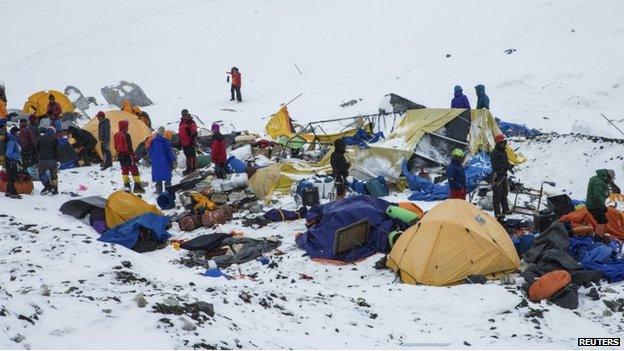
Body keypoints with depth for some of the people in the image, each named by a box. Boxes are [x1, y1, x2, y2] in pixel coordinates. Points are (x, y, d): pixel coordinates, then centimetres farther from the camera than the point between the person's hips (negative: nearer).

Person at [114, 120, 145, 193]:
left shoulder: (116, 135, 8)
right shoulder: (126, 135, -18)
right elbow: (129, 147, -19)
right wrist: (133, 155, -14)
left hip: (120, 156, 8)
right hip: (127, 156, -8)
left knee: (125, 170, 17)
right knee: (134, 170, -2)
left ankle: (126, 185, 19)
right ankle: (137, 186, -3)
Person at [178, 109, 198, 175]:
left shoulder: (191, 123, -11)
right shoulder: (182, 123, 14)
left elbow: (194, 133, -14)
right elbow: (180, 133, 22)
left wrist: (193, 141, -19)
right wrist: (180, 142, 21)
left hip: (190, 143, -8)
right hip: (184, 143, 8)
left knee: (192, 155, -3)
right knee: (187, 156, 15)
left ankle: (193, 168, 1)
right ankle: (189, 168, 23)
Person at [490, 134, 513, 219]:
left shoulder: (503, 151, 11)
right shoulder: (495, 153, -19)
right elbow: (496, 166, -24)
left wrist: (509, 166, 2)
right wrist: (508, 167, -27)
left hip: (504, 175, 10)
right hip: (497, 175, -10)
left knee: (504, 193, 21)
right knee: (497, 195, -9)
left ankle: (505, 209, 34)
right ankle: (497, 213, -10)